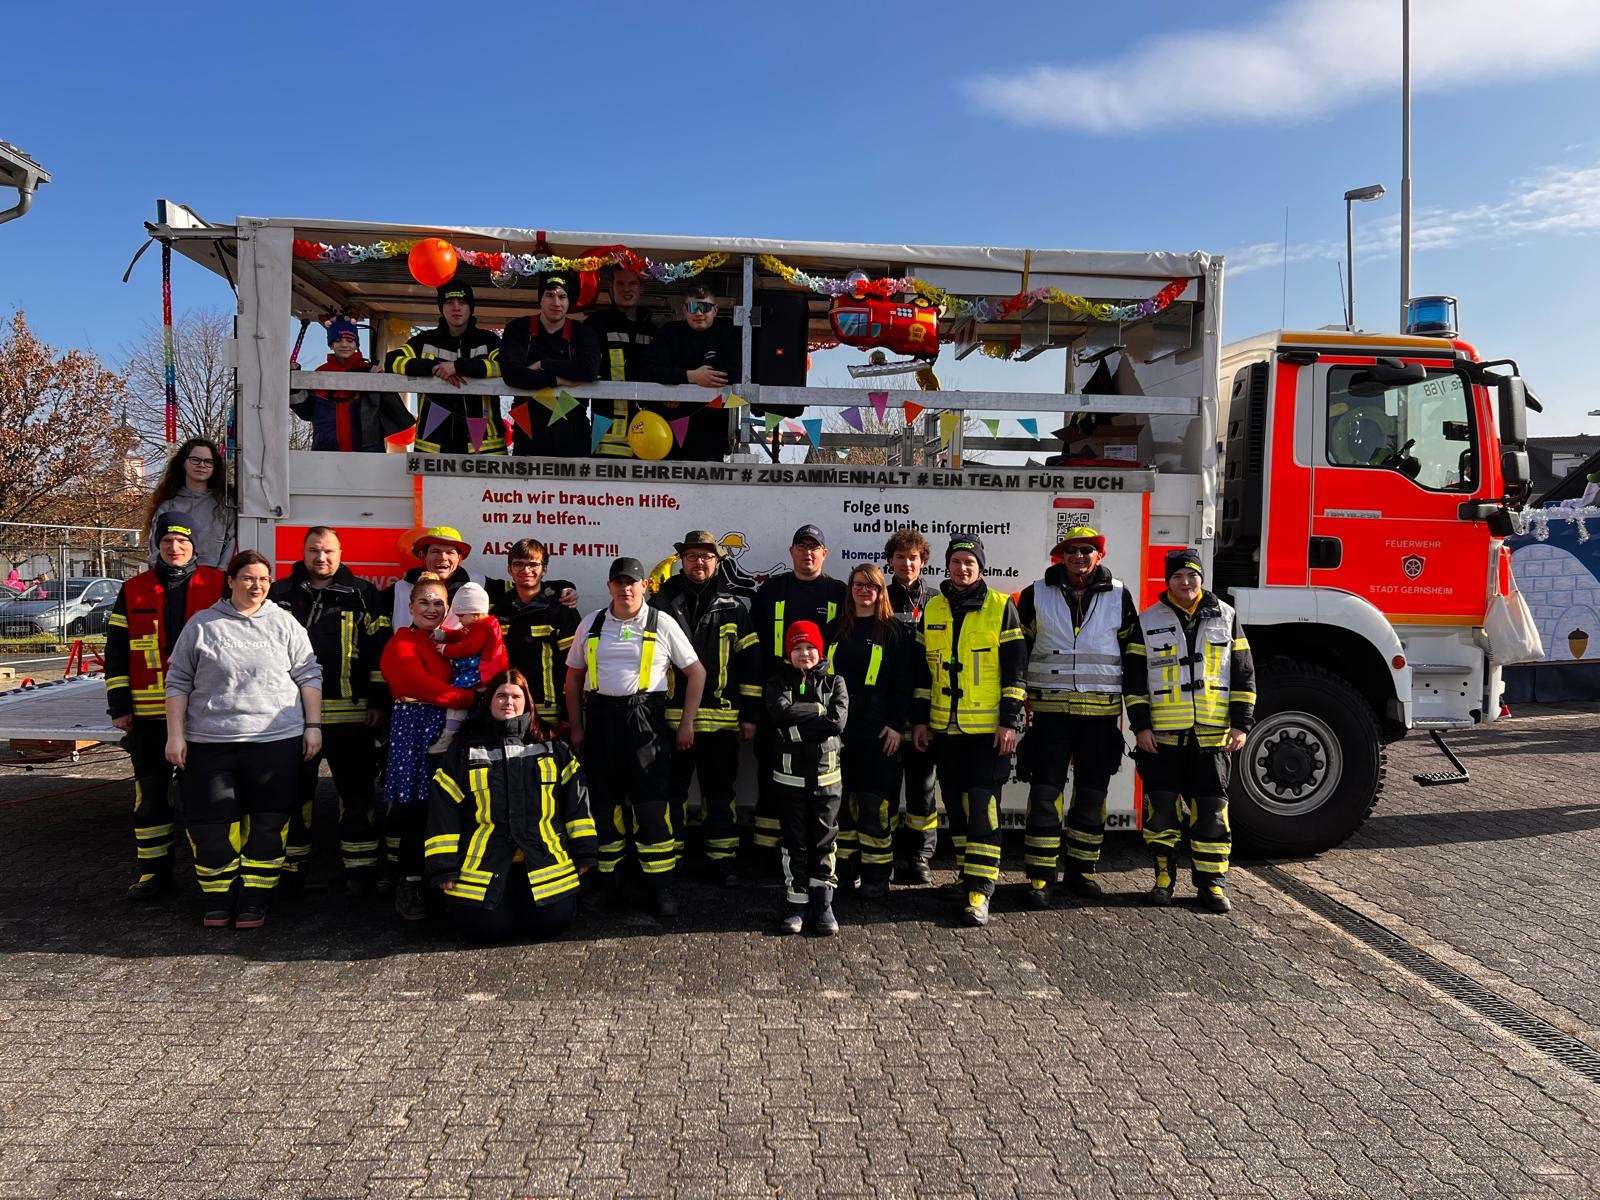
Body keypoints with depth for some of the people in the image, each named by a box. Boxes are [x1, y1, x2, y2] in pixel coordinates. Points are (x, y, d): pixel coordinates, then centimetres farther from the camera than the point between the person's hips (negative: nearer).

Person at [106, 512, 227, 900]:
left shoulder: (218, 586, 2)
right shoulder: (133, 592, 7)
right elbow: (116, 654, 7)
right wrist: (119, 707, 1)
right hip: (150, 713, 2)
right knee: (151, 794, 7)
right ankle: (154, 871, 17)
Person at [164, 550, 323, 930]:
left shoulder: (284, 624, 7)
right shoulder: (202, 624, 6)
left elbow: (308, 676, 7)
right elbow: (178, 682, 7)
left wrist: (313, 726, 1)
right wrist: (175, 735, 2)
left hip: (275, 740, 0)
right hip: (210, 742, 0)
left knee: (267, 823, 3)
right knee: (210, 823, 3)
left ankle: (254, 901, 15)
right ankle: (218, 899, 19)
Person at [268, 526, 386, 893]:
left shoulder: (362, 595, 3)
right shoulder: (280, 595, 9)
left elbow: (380, 648, 1)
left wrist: (378, 700, -4)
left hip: (348, 713, -2)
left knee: (356, 789, 2)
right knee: (293, 788, 12)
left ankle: (361, 864, 11)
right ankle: (289, 862, 24)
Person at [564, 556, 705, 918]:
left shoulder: (662, 624, 1)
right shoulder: (591, 624, 9)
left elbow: (696, 672, 5)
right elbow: (573, 677, 16)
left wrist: (687, 722, 1)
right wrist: (576, 727, 10)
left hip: (645, 718, -3)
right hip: (600, 718, 3)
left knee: (652, 803, -5)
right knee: (604, 801, 8)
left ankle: (660, 886, 3)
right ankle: (605, 882, 21)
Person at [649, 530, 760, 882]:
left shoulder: (733, 607, 7)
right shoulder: (661, 602, 4)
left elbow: (751, 661, 7)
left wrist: (751, 713, 2)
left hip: (720, 718, 1)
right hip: (670, 715, 0)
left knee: (720, 790, 9)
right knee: (671, 789, 9)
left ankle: (722, 858, 20)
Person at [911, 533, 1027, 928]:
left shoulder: (1001, 608, -2)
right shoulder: (933, 609, 9)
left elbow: (1015, 669, -4)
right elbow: (923, 669, 13)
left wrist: (1009, 721, -9)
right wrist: (920, 719, 10)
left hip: (988, 727, -4)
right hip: (945, 728, 5)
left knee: (983, 806, -7)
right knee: (955, 805, 12)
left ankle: (980, 890, -5)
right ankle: (967, 869, 28)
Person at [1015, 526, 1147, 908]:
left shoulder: (1119, 596, 5)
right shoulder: (1036, 595, 3)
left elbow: (1134, 657, 7)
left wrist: (1139, 718, 4)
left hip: (1101, 713, 1)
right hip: (1050, 710, -1)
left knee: (1092, 795, 10)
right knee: (1045, 794, -3)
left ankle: (1080, 872, 23)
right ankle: (1039, 877, 4)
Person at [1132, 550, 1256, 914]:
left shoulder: (1225, 616, 7)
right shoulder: (1148, 621, 3)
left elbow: (1243, 674, 7)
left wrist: (1241, 724, 0)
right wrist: (1140, 725, -4)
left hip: (1211, 736, 1)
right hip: (1162, 736, -1)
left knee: (1211, 812, 4)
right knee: (1161, 810, 3)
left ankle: (1211, 882, 15)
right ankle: (1164, 877, 18)